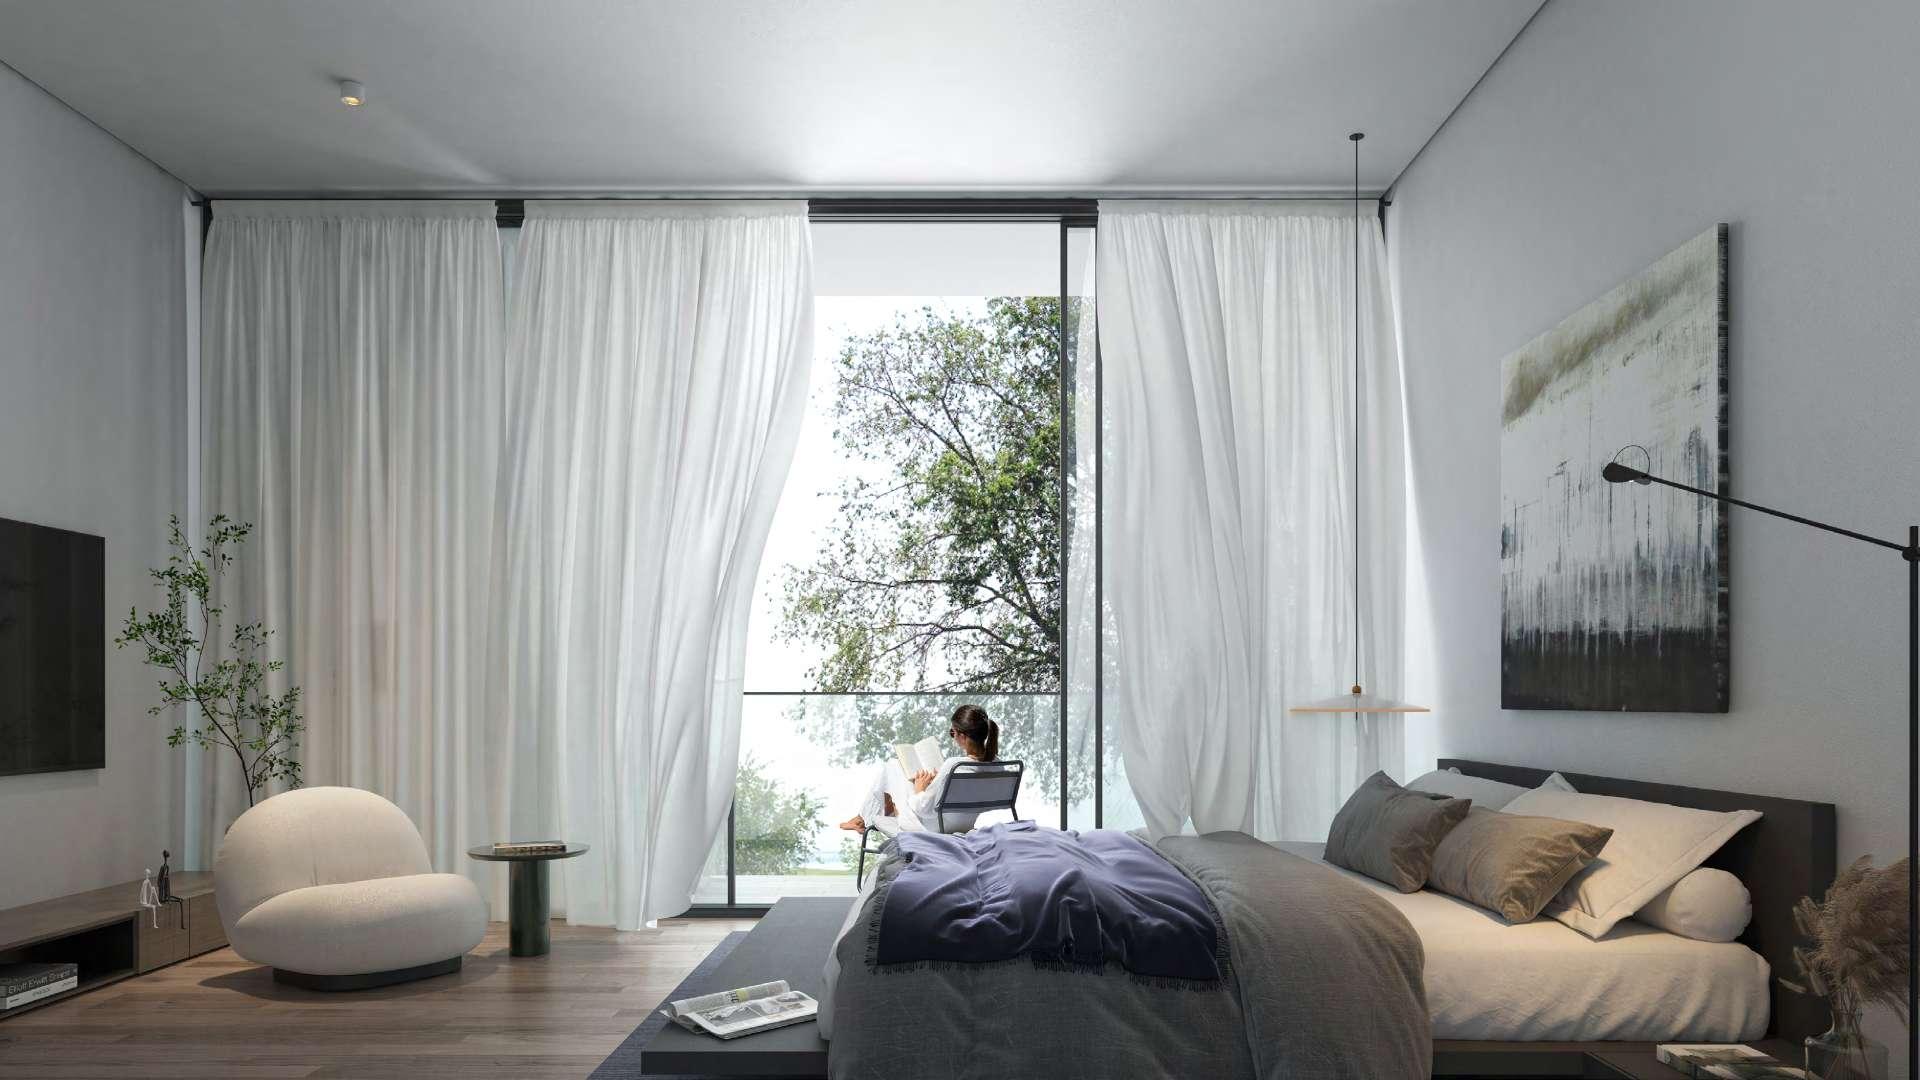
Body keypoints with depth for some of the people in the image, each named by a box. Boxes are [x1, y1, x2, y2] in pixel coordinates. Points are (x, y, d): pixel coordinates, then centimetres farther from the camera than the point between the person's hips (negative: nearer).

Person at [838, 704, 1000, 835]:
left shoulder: (953, 764, -33)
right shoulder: (995, 762, -12)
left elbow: (923, 808, -22)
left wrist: (919, 789, -3)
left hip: (929, 829, -7)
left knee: (892, 766, 8)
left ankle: (863, 818, 28)